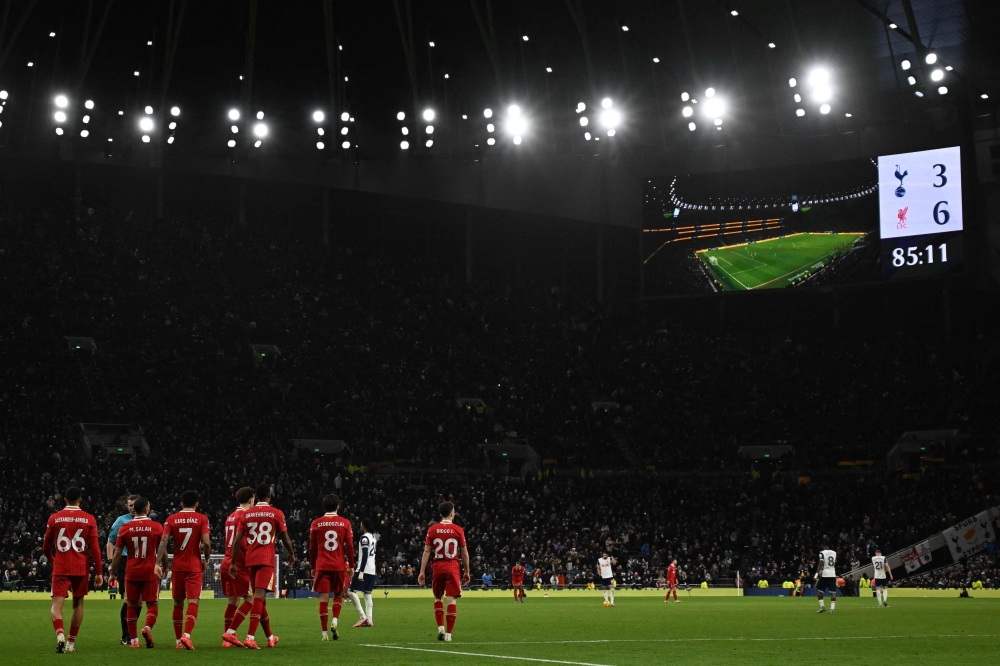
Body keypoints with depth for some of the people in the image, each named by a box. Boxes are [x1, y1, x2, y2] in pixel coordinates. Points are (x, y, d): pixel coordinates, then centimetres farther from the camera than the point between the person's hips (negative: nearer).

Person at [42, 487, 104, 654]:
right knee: (78, 604, 15)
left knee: (57, 604, -4)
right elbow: (95, 547, -3)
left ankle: (60, 635, -30)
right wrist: (99, 572, 2)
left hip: (60, 568, -1)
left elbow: (46, 547, 9)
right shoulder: (89, 519, 0)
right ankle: (71, 642, 18)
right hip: (81, 568, 1)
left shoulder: (54, 518, 1)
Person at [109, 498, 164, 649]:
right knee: (152, 604, 8)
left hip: (131, 571, 2)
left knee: (132, 605, 11)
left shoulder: (125, 528, 0)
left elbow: (117, 553, 2)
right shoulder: (156, 527, -4)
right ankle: (148, 628, -18)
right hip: (150, 571, -2)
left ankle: (133, 639, 11)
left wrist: (113, 573, 12)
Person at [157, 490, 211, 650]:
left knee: (178, 603, 13)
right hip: (195, 566, -3)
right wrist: (206, 560, 3)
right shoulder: (202, 519, -2)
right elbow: (206, 542, -12)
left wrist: (162, 562, -3)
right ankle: (186, 635, -27)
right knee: (193, 602, -7)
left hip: (177, 566, 3)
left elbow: (163, 541, -6)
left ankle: (179, 640, 17)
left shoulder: (171, 519, 4)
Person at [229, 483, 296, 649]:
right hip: (267, 559, -4)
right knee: (259, 596, -12)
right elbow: (285, 538, 6)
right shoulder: (276, 513, 0)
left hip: (251, 560, 4)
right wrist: (291, 553, 24)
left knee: (260, 597, 15)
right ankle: (250, 637, -24)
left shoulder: (246, 515, 9)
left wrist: (233, 563, 10)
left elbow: (237, 540, 4)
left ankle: (270, 637, 28)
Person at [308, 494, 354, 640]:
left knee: (324, 598, 1)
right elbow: (350, 546, 1)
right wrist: (351, 565, 10)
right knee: (338, 595, 17)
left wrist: (313, 567, 17)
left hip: (322, 566, 0)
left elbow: (312, 548, 7)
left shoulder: (316, 524, 3)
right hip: (339, 566, 0)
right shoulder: (345, 523, 1)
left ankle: (324, 633, -1)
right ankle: (334, 622, -5)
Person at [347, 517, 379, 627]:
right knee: (367, 594, 9)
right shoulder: (373, 537, 15)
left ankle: (363, 617, -13)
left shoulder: (364, 537, -12)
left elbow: (365, 556, -19)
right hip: (372, 570, 9)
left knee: (351, 591, -5)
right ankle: (369, 620, 1)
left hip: (364, 569, -9)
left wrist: (361, 572, -21)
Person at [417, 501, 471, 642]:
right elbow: (464, 553, 2)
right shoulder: (458, 530, -1)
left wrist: (422, 572, 3)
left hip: (437, 567, 2)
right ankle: (448, 633, -4)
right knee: (451, 600, -1)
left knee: (438, 598, 19)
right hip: (453, 567, -2)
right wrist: (467, 572, 12)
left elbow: (426, 552, 0)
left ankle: (440, 627, 8)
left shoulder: (432, 529, 2)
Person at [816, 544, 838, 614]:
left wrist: (817, 573, -10)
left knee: (819, 590, 8)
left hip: (824, 574, -5)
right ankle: (832, 608, -7)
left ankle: (822, 606, 2)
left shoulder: (822, 553, -7)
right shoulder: (834, 553, 11)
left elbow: (821, 564, -14)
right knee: (833, 592, 2)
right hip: (833, 574, 5)